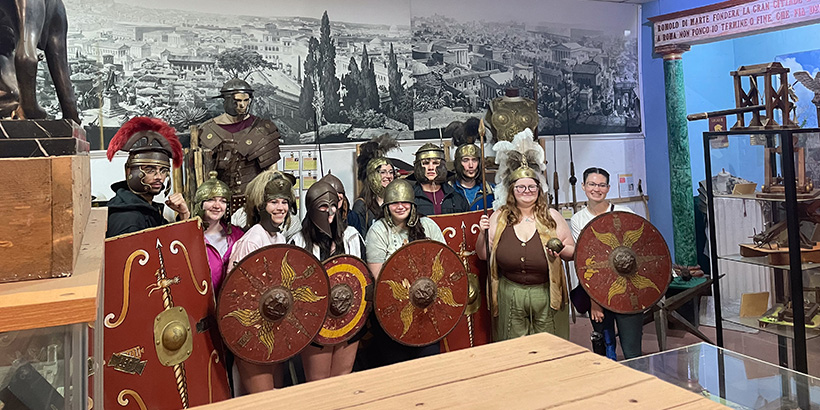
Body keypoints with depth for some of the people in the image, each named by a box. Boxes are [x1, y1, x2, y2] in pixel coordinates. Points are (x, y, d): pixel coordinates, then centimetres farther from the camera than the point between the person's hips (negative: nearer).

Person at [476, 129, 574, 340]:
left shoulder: (551, 217, 0)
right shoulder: (499, 217, 0)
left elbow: (573, 251, 6)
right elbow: (483, 255, 4)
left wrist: (560, 251, -15)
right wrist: (483, 234, -13)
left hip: (547, 296, 0)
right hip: (509, 297, 0)